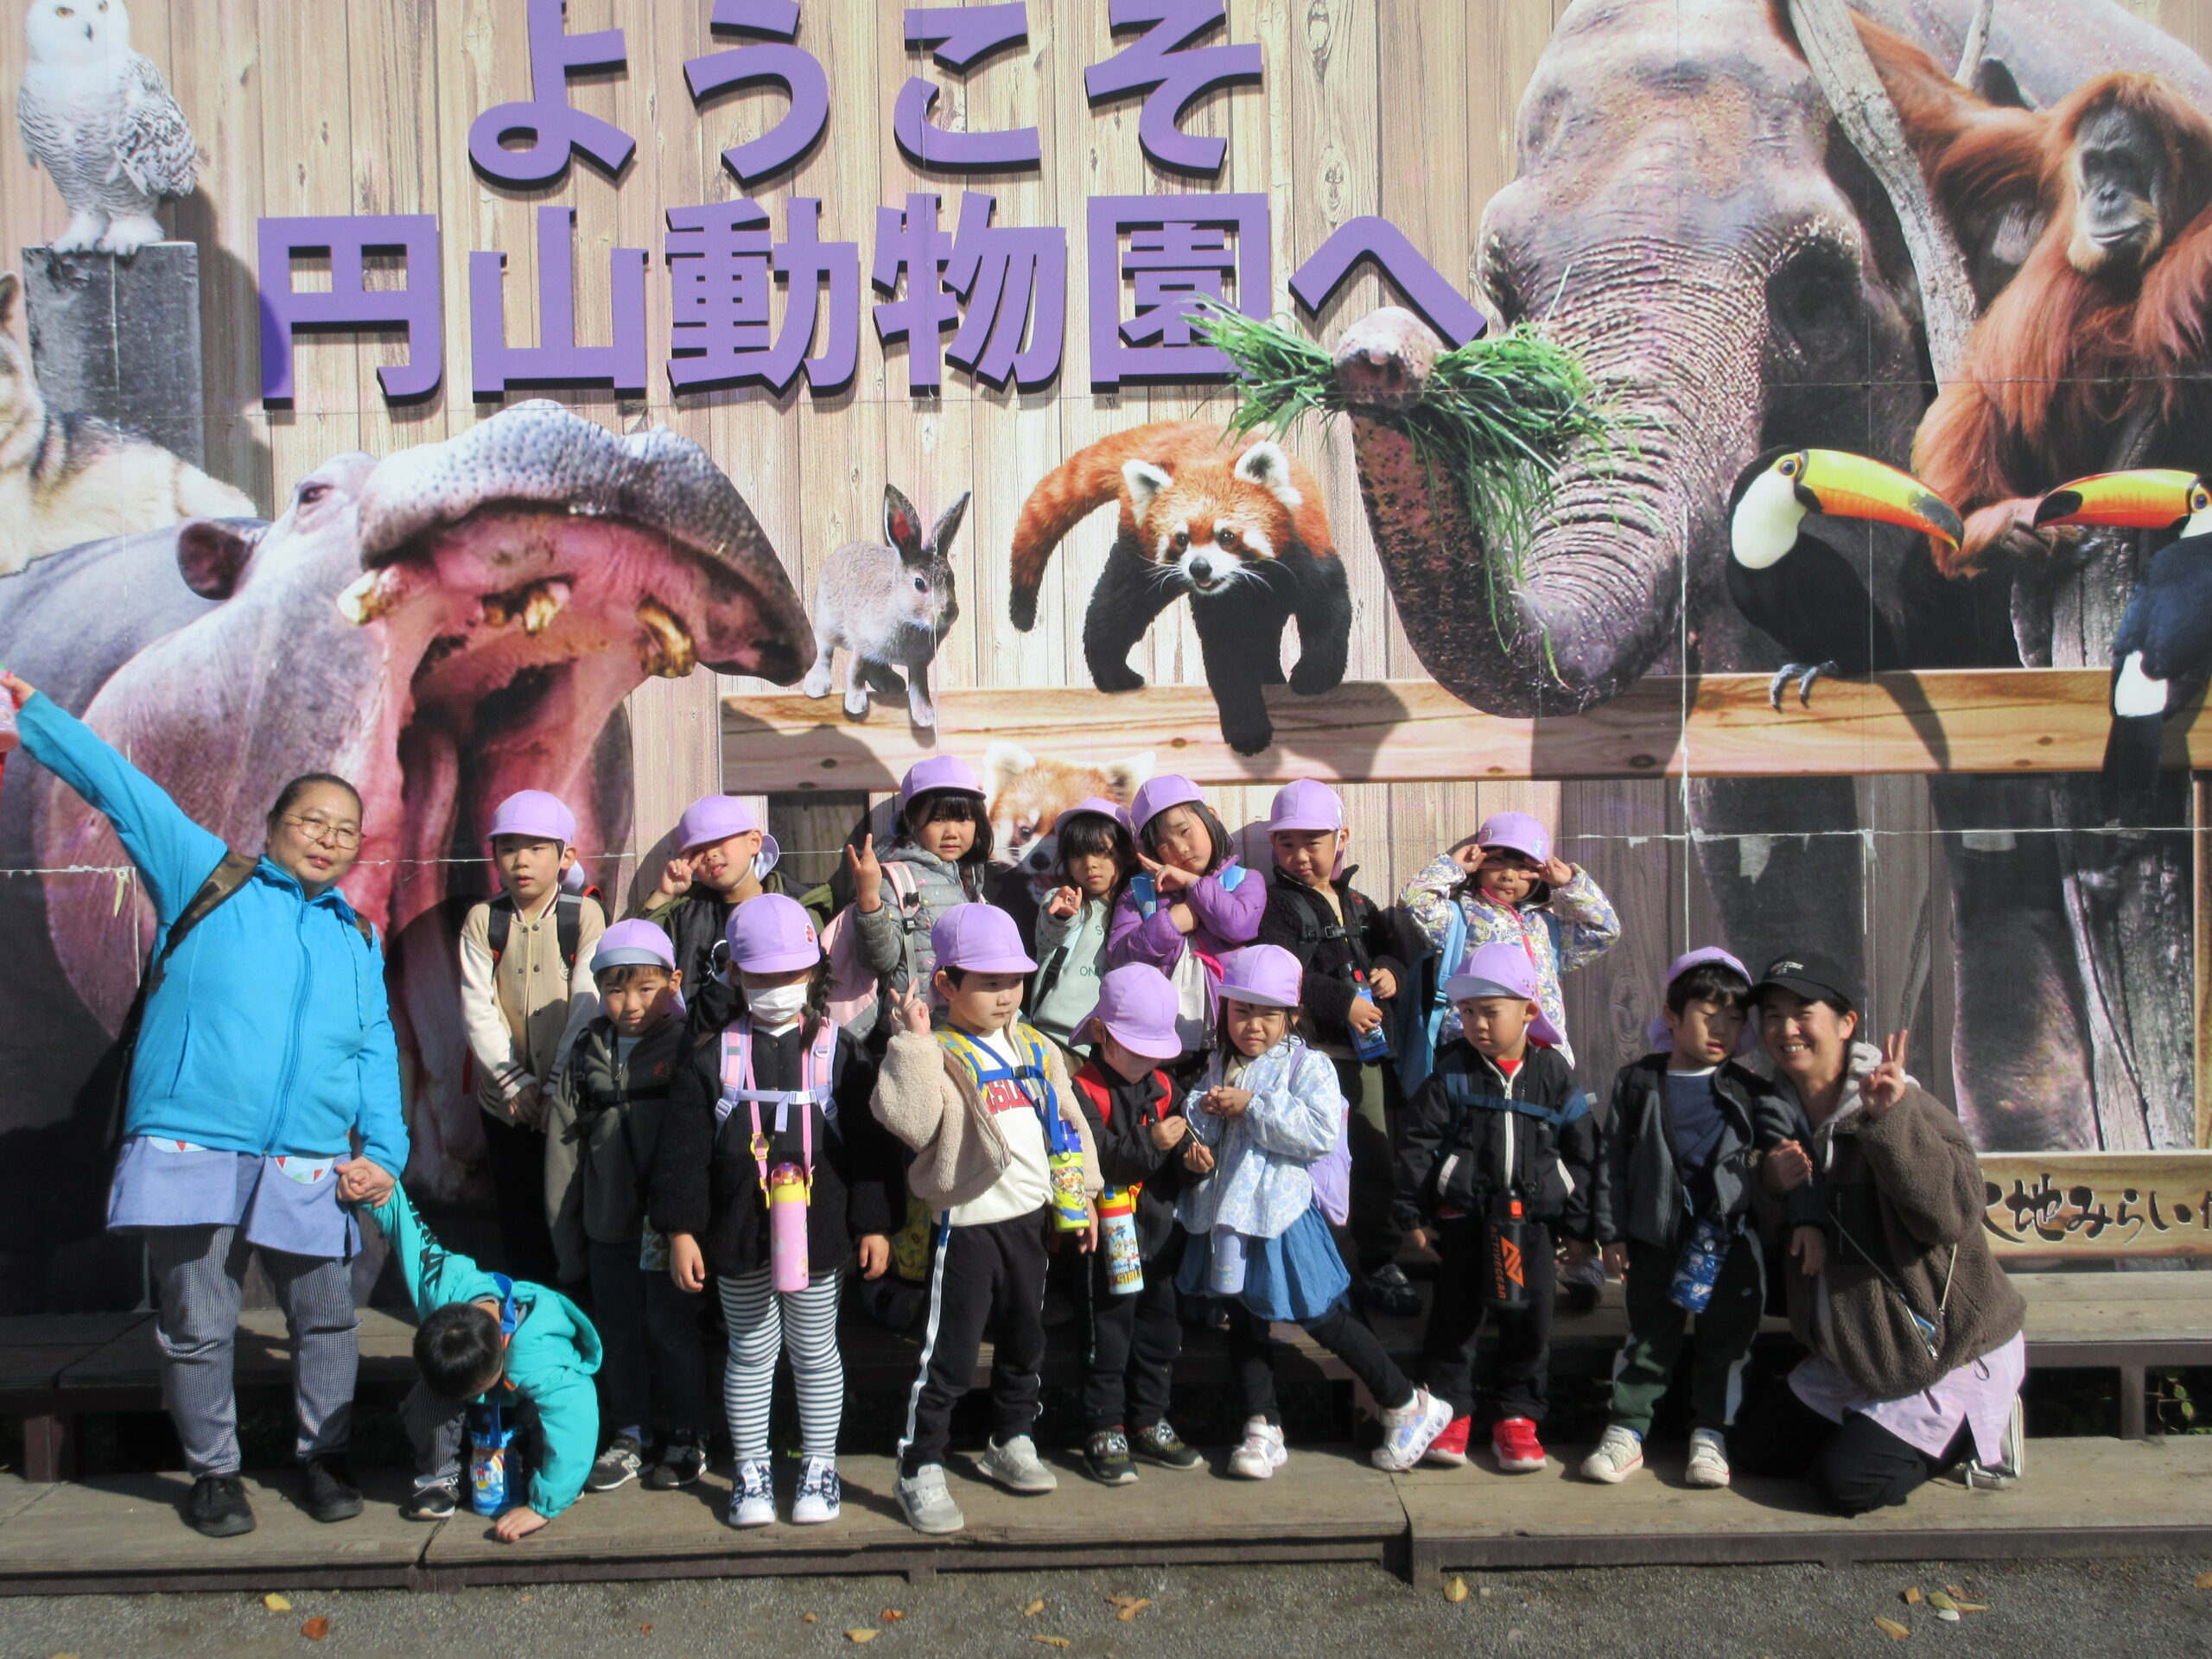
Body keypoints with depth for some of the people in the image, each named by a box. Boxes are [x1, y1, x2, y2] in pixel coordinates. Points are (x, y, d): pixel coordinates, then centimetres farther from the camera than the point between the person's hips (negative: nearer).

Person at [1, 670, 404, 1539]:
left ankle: (321, 1458, 27)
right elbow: (120, 788, 1)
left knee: (327, 1320, 9)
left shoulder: (358, 937, 15)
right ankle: (214, 1473, 24)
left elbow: (375, 1051, 12)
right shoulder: (207, 878, 6)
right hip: (193, 1154, -3)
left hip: (313, 1170, 3)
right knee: (195, 1328, 5)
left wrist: (383, 1151, 2)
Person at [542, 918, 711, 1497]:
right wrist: (564, 1229, 7)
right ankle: (628, 1436, 29)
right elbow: (563, 1142, 8)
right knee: (618, 1330, 14)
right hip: (608, 1224, 4)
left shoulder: (689, 1048, -8)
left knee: (671, 1326, 5)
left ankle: (685, 1437, 22)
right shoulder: (587, 1053, 5)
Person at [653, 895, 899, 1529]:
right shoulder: (712, 1059, -1)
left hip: (819, 1232, 0)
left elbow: (872, 1143, -1)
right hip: (739, 1236, 0)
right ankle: (750, 1472, 28)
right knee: (750, 1353, 13)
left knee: (815, 1350, 14)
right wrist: (681, 1230, -4)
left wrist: (874, 1223, -3)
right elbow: (684, 1152, 0)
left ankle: (820, 1467, 29)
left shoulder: (840, 1052, -2)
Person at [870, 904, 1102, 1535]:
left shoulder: (1035, 1048, 6)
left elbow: (1069, 1120, 15)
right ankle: (920, 1471, 14)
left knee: (1024, 1341, 21)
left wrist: (1078, 1197, 14)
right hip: (966, 1225, -7)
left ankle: (1012, 1442, 41)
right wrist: (913, 1041, -31)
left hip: (1029, 1219, 7)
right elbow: (910, 1121, -31)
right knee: (948, 1355, -1)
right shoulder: (939, 1053, -14)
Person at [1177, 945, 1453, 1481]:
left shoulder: (1307, 1065, -7)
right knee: (1243, 1319, 11)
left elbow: (1322, 1132, -21)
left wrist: (1252, 1107, -20)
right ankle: (1262, 1427, 25)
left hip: (1285, 1211, -6)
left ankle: (1409, 1407, 16)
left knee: (1322, 1317, 0)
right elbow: (1195, 1123, 19)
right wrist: (1194, 1146, -5)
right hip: (1229, 1211, 6)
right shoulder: (1218, 1069, 10)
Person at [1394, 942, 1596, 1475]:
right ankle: (1451, 1413, 18)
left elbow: (1582, 1148, 7)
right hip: (1464, 1217, -1)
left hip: (1531, 1217, 1)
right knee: (1456, 1316, 5)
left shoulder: (1551, 1072, 2)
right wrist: (1413, 1211, -6)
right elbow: (1417, 1141, -3)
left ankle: (1517, 1417, 19)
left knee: (1529, 1320, 5)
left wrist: (1579, 1220, 6)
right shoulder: (1453, 1072, -2)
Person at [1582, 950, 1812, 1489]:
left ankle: (1709, 1434, 21)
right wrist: (1612, 1232, -3)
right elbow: (1612, 1159, 0)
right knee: (1649, 1337, 5)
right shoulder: (1638, 1082, -1)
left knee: (1724, 1338, 7)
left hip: (1730, 1239, 1)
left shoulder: (1750, 1090, 2)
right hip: (1655, 1235, -1)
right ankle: (1627, 1431, 15)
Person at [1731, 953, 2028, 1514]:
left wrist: (1890, 1120, -43)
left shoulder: (1904, 1107, -21)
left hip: (1953, 1353, -8)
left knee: (1847, 1482, -13)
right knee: (1758, 1447, 8)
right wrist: (1776, 1191, -16)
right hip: (1855, 1356, 8)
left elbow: (1953, 1215, -35)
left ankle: (1975, 1430, 10)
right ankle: (1905, 1424, 22)